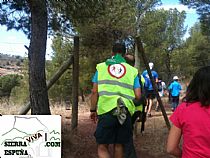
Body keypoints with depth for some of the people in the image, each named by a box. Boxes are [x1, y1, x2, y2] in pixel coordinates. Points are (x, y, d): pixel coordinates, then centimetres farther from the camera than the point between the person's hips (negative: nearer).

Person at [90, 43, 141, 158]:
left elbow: (94, 92, 7)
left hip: (106, 110, -2)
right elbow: (138, 96, 7)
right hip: (126, 112, 2)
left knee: (102, 146, 4)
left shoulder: (101, 66, 11)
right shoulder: (132, 70, 11)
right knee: (119, 145, 17)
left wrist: (93, 110, 17)